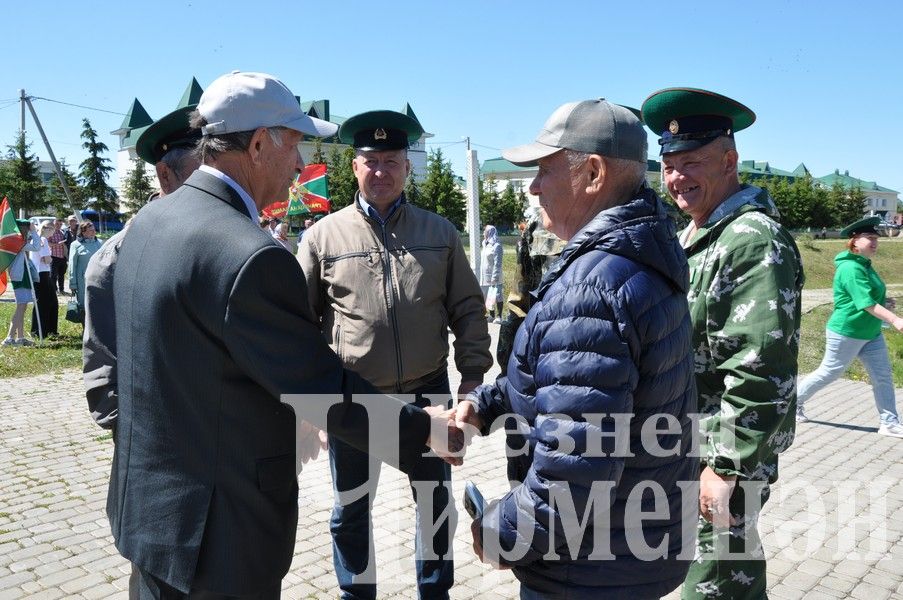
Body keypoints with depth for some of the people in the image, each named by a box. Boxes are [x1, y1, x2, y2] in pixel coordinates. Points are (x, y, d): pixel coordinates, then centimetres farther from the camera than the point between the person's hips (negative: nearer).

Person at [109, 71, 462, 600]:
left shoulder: (151, 221, 3)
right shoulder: (250, 256, -27)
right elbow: (326, 390, -21)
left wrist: (284, 424, 18)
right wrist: (427, 428, -6)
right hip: (217, 533, -9)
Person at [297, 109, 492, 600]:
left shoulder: (439, 232, 2)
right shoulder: (323, 236, -4)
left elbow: (467, 309, 5)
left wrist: (472, 374, 0)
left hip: (427, 392, 2)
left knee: (435, 501, 16)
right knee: (351, 507, 15)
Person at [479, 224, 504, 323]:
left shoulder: (496, 246, -12)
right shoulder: (486, 245, 13)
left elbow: (497, 263, -16)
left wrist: (495, 276, -20)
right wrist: (481, 276, 16)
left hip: (493, 276, -9)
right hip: (485, 276, 9)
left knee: (496, 297, -5)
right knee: (488, 296, 12)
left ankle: (499, 316, -2)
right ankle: (492, 315, 20)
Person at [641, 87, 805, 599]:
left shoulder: (755, 240, -20)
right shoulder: (696, 234, 10)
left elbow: (759, 372, -26)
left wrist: (726, 468, -23)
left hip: (726, 451, -9)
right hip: (688, 444, 9)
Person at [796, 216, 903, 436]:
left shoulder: (865, 265, 10)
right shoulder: (850, 268, -21)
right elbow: (865, 303, -28)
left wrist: (884, 302, 5)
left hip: (871, 333, 9)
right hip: (846, 333, -9)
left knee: (883, 376, 6)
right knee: (828, 373, 5)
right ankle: (794, 401, 23)